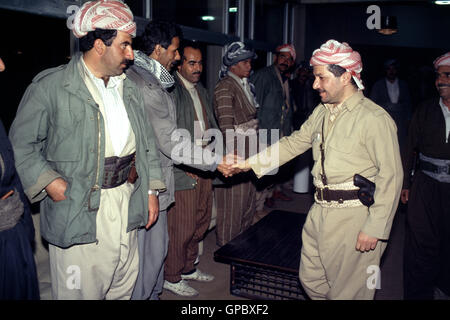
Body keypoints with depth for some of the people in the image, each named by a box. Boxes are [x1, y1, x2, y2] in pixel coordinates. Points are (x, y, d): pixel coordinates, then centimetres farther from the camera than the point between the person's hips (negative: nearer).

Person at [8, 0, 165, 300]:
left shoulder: (129, 88, 12)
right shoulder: (51, 85, -7)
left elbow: (145, 141, 15)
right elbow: (22, 142, -4)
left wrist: (152, 189, 11)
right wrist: (48, 182, -16)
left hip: (128, 204, 6)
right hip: (79, 210, -5)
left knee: (125, 288, 17)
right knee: (81, 292, 4)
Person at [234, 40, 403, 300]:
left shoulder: (375, 119, -13)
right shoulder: (322, 113, 11)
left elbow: (391, 177, -14)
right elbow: (293, 144, 15)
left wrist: (375, 229, -16)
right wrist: (249, 163, 7)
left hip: (354, 219, -7)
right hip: (320, 212, 7)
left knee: (347, 291, 6)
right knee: (310, 281, 17)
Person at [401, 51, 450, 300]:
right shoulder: (426, 110, 4)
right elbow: (411, 148, 7)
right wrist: (405, 183, 6)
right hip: (426, 186, 1)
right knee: (421, 243, 3)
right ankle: (418, 293, 17)